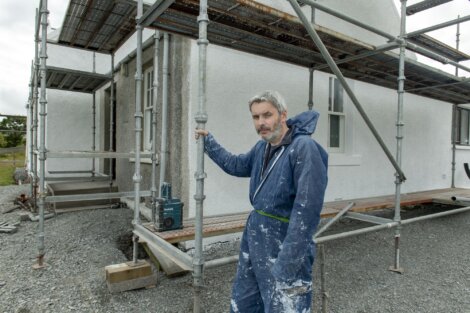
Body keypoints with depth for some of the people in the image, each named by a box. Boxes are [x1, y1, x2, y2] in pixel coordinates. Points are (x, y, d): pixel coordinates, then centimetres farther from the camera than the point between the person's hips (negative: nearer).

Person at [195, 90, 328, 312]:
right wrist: (209, 142, 25)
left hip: (284, 245, -8)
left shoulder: (304, 148, -21)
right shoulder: (262, 147, 4)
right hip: (254, 237, 8)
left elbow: (307, 209, -25)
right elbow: (236, 165, 24)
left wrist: (286, 264, -26)